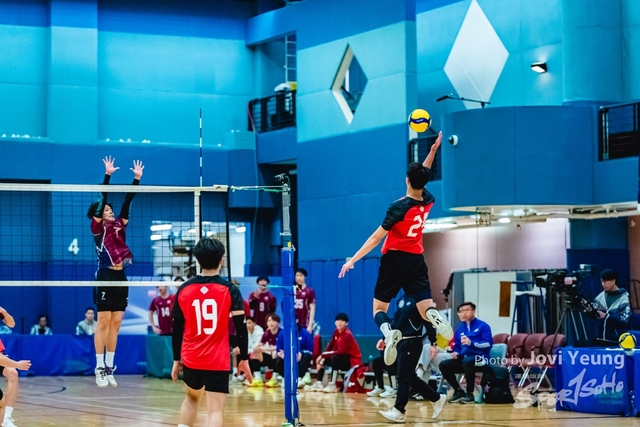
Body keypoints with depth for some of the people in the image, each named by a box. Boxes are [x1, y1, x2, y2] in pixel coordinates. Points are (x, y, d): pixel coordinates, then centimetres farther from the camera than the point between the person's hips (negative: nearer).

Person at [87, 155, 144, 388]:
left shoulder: (119, 225, 15)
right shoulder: (97, 227, 0)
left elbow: (128, 201, 11)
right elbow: (101, 200, -8)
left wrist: (137, 178, 6)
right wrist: (107, 175, -14)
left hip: (121, 278, 6)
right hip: (105, 277, -6)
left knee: (115, 324, 6)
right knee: (103, 323, -6)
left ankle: (110, 368, 9)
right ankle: (99, 368, -4)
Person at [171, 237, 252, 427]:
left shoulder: (184, 290, 1)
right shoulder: (230, 290, -7)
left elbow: (177, 329, 6)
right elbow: (241, 328, -8)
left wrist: (176, 359, 15)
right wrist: (244, 359, 1)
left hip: (191, 359, 4)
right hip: (218, 361, -3)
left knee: (192, 398, 28)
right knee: (215, 410, -6)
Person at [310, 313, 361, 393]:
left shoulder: (347, 335, -23)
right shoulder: (336, 332, 1)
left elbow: (341, 352, -29)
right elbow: (330, 346, 6)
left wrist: (323, 355, -29)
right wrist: (322, 355, -11)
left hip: (352, 360, -9)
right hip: (340, 359, 9)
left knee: (335, 358, -35)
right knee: (322, 360, 1)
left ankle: (332, 385, -33)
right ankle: (319, 383, -9)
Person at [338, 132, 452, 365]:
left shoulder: (399, 207, -15)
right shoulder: (428, 201, -1)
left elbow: (377, 237, -16)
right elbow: (424, 174, 21)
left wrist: (353, 260, -13)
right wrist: (433, 150, 27)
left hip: (394, 260, -4)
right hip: (416, 261, 4)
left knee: (379, 307, 4)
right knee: (426, 310, 2)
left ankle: (389, 331, -30)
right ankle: (437, 318, -36)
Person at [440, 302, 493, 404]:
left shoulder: (483, 326, -1)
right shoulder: (459, 329, 16)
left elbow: (488, 344, -12)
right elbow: (457, 346, 23)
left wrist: (471, 343, -22)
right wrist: (455, 353, -1)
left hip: (480, 359, -6)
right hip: (463, 359, 6)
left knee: (467, 362, -39)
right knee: (444, 365, -16)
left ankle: (470, 394, -23)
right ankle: (458, 391, 0)